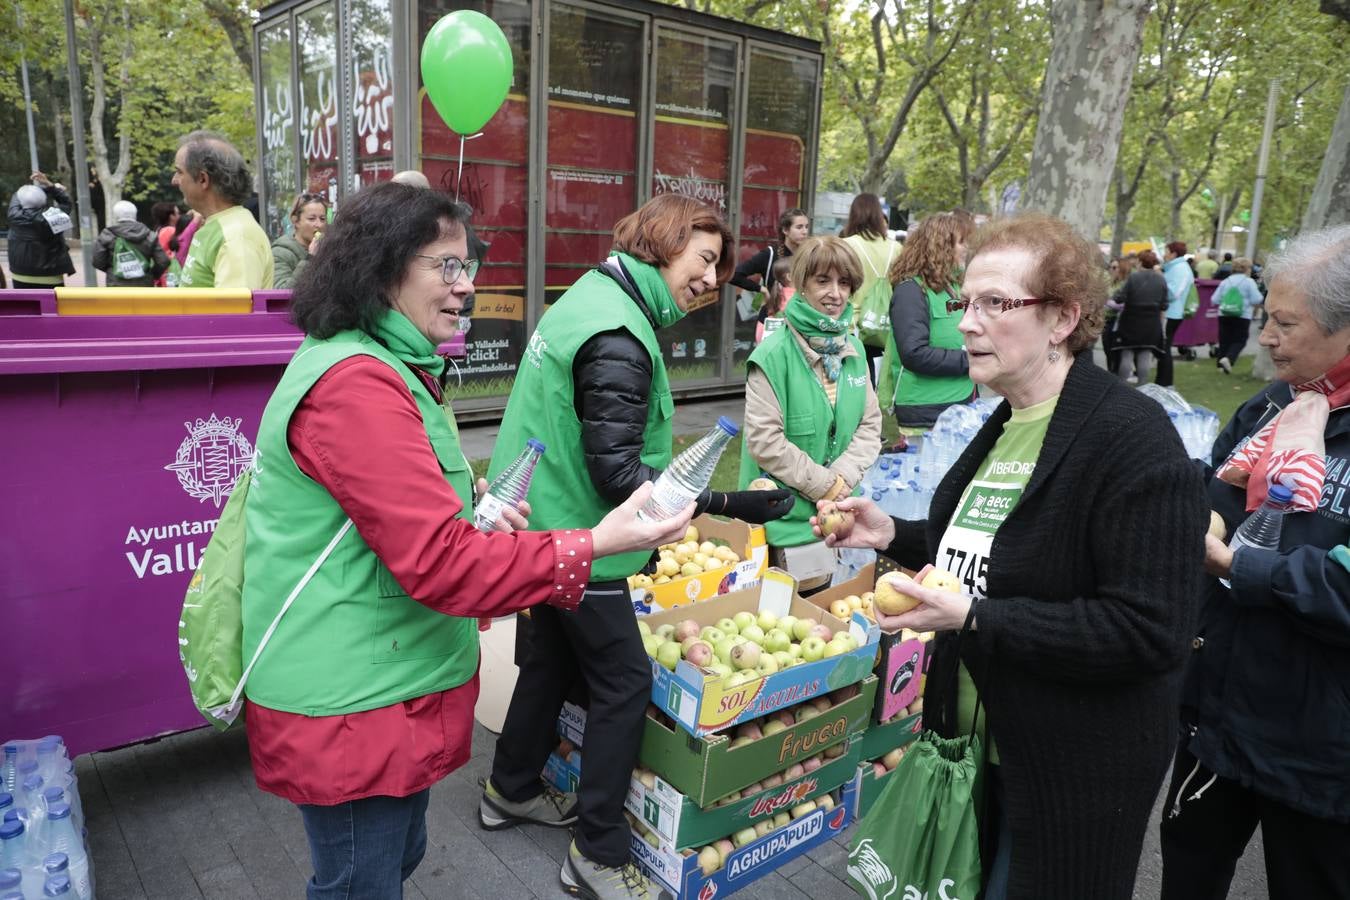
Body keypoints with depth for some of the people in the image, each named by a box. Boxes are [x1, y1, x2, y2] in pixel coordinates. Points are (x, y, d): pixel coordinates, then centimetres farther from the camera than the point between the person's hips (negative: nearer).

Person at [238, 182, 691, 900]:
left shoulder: (383, 368, 12)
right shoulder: (356, 386, -24)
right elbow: (439, 563, -29)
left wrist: (474, 509, 3)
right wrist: (591, 546, -28)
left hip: (390, 686, 10)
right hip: (351, 712, -10)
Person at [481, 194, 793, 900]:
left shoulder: (586, 296, 7)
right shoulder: (618, 338, -25)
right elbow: (618, 474, -26)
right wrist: (728, 505, -28)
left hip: (546, 524, 10)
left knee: (554, 655, 23)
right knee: (625, 683, 2)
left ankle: (510, 790, 42)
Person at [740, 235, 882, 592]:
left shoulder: (854, 349, 5)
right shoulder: (774, 354, -15)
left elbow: (870, 424, 8)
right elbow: (763, 440, -18)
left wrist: (843, 477, -8)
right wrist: (823, 484, -13)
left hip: (840, 515, 6)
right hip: (784, 518, -6)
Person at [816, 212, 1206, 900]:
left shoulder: (1132, 438, -21)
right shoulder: (1004, 424, 4)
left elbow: (1149, 632, -26)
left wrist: (974, 618, -28)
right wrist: (892, 534, 2)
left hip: (1072, 781, -8)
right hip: (973, 741, 8)